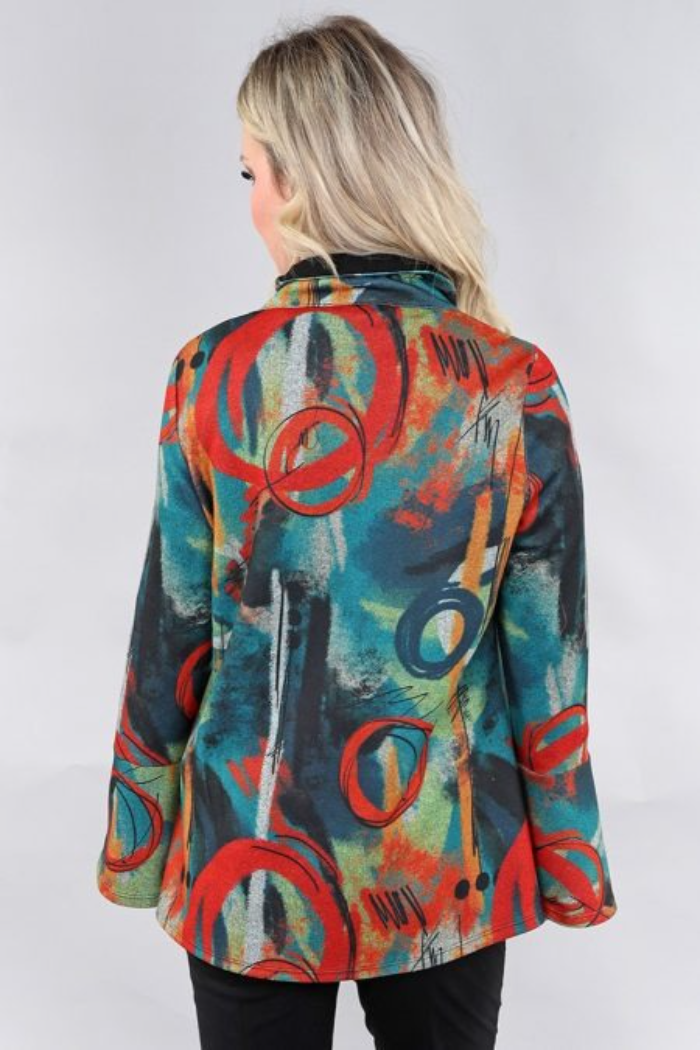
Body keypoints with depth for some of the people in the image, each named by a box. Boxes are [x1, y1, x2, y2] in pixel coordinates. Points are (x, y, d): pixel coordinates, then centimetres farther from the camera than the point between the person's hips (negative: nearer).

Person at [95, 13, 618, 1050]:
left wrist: (140, 843, 7)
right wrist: (568, 864, 7)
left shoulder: (217, 372, -15)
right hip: (448, 873, 1)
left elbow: (171, 638, -7)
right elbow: (548, 663, -7)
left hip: (251, 863, 0)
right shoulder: (516, 384, -13)